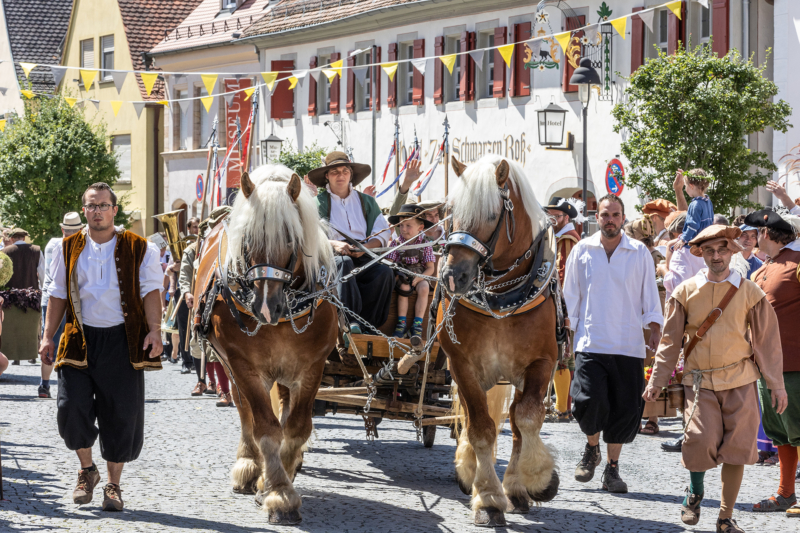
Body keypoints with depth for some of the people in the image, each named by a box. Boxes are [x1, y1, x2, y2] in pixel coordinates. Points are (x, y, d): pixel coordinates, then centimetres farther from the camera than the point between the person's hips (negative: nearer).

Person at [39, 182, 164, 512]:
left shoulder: (137, 248, 2)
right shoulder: (71, 248, 10)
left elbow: (150, 290, -2)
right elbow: (58, 294, 13)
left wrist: (154, 331, -14)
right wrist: (48, 336, 6)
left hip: (122, 341, -2)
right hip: (80, 339, 2)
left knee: (121, 414, 0)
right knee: (72, 408, -8)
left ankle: (113, 485, 14)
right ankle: (86, 470, 17)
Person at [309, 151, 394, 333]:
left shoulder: (367, 201, 22)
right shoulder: (319, 203, 14)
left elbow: (383, 233, 12)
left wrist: (365, 247, -10)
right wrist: (335, 244, -21)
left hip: (363, 258, 3)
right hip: (332, 256, -3)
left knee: (384, 272, -29)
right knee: (344, 262, -38)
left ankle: (366, 323, -27)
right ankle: (350, 319, -48)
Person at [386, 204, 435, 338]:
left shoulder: (425, 245, 1)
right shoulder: (396, 244, 2)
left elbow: (430, 268, -1)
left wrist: (419, 277, -20)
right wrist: (398, 274, -22)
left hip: (420, 276, 0)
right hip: (402, 277, 0)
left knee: (424, 288, -30)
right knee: (404, 288, -31)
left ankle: (417, 324, -26)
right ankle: (402, 322, -22)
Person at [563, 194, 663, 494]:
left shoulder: (640, 253, 5)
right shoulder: (582, 251, 6)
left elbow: (649, 295, 9)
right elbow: (571, 295, 11)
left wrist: (655, 330, 0)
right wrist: (568, 331, 6)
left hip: (629, 345, 1)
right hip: (591, 343, -1)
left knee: (626, 407, 0)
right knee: (590, 401, -15)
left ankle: (612, 469, 16)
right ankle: (592, 448, 16)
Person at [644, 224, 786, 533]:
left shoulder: (749, 293, 2)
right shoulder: (685, 293, 3)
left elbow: (768, 341, 6)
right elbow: (671, 340, 8)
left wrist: (777, 385, 5)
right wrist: (656, 381, 6)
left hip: (739, 381, 0)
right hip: (699, 380, 0)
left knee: (736, 448, -1)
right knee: (701, 440, -14)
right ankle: (695, 491, 18)